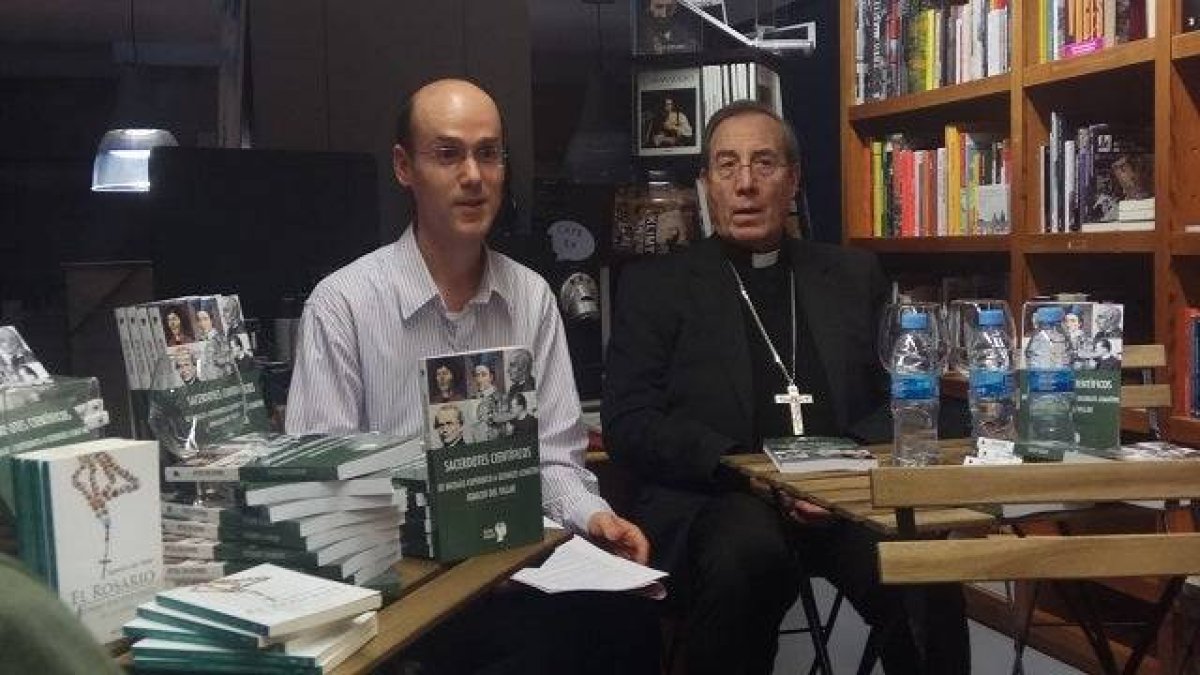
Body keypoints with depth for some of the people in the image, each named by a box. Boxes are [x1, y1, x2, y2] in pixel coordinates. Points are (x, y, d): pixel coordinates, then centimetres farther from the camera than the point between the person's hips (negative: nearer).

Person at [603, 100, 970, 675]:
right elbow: (628, 425, 0)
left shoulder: (853, 276, 19)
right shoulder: (655, 286, 9)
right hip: (712, 501, -2)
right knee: (750, 551, -34)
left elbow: (896, 399, 15)